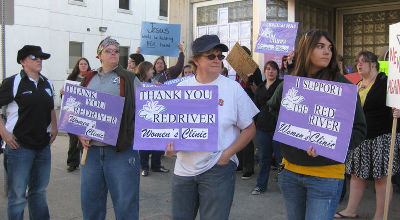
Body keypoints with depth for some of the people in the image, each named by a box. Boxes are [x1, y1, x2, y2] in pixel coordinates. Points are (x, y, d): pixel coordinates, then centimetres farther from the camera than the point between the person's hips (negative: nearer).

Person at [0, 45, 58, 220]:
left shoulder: (47, 83, 11)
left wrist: (54, 127, 11)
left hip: (43, 146, 6)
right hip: (20, 146, -6)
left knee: (39, 191, 17)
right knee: (18, 195, 1)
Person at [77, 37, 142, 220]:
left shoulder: (129, 79, 5)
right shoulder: (89, 80, 16)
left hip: (121, 150, -4)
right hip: (91, 149, 4)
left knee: (125, 203, -1)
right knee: (90, 202, 12)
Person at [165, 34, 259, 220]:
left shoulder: (233, 88, -4)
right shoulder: (182, 88, 4)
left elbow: (250, 129, -1)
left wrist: (227, 154, -12)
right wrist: (169, 144, -7)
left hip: (218, 169, -3)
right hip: (184, 168, 3)